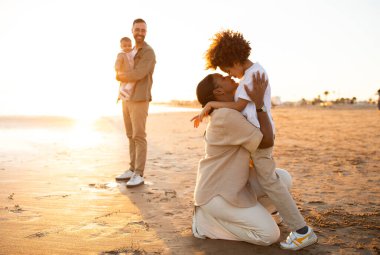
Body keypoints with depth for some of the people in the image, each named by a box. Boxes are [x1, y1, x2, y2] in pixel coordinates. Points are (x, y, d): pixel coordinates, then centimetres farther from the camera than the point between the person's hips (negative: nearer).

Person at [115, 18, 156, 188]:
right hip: (127, 98, 8)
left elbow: (138, 74, -18)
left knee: (139, 137, -7)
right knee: (131, 136, 11)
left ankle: (139, 174, -3)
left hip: (139, 100, -8)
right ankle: (132, 169, 19)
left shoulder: (148, 52, -7)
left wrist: (120, 77, -2)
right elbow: (123, 70, 22)